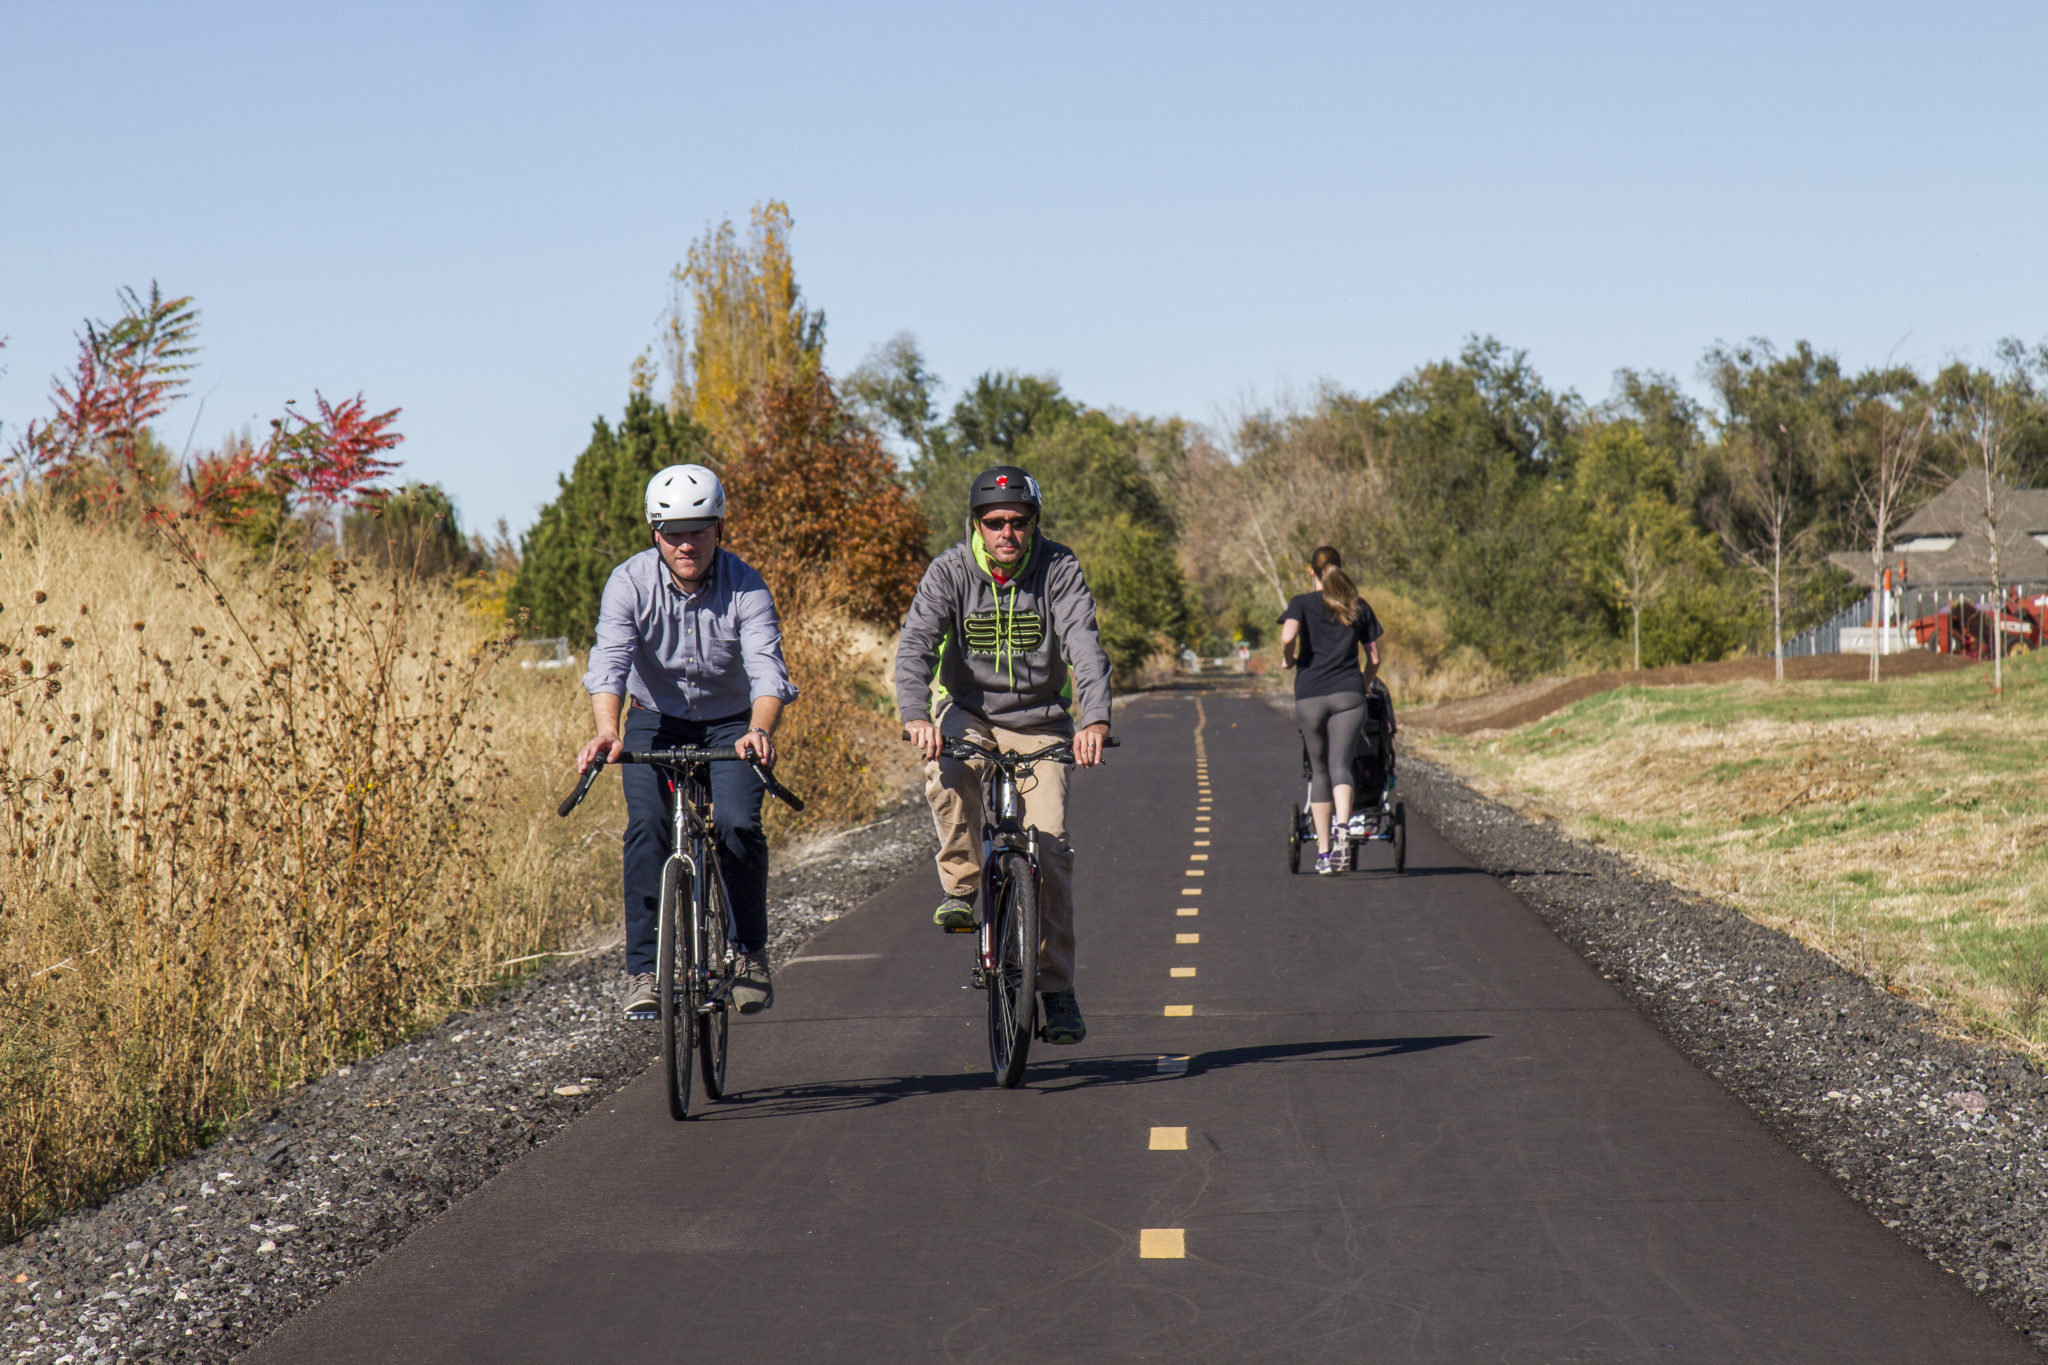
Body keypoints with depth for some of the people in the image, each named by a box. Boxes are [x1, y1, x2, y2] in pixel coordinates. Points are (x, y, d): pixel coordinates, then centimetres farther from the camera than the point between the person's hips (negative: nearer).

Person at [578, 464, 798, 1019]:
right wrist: (607, 729, -49)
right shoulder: (630, 583, -18)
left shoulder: (746, 588, -19)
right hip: (655, 723, 0)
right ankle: (644, 967, -15)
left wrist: (760, 731, -51)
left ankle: (749, 952, -1)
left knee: (738, 823, -22)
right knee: (648, 825, -22)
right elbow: (610, 660, -30)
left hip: (729, 726, 0)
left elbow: (767, 668, -31)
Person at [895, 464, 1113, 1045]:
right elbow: (915, 646, -23)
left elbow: (1086, 648, -24)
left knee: (1050, 846, -10)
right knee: (946, 777, -35)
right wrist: (916, 716, -42)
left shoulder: (1059, 570, -13)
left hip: (1039, 720, 0)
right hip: (968, 712, 0)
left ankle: (1056, 991, -1)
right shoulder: (950, 571, -13)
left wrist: (1094, 719, -42)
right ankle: (962, 885, -13)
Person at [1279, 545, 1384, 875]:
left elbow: (1288, 636, -16)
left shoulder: (1302, 604, 3)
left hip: (1310, 696, -1)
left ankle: (1323, 852, 12)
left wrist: (1288, 659, 4)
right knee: (1340, 766, -7)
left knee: (1319, 771, 10)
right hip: (1348, 693, 1)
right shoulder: (1360, 608, 11)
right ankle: (1342, 831, -35)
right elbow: (1374, 658, 12)